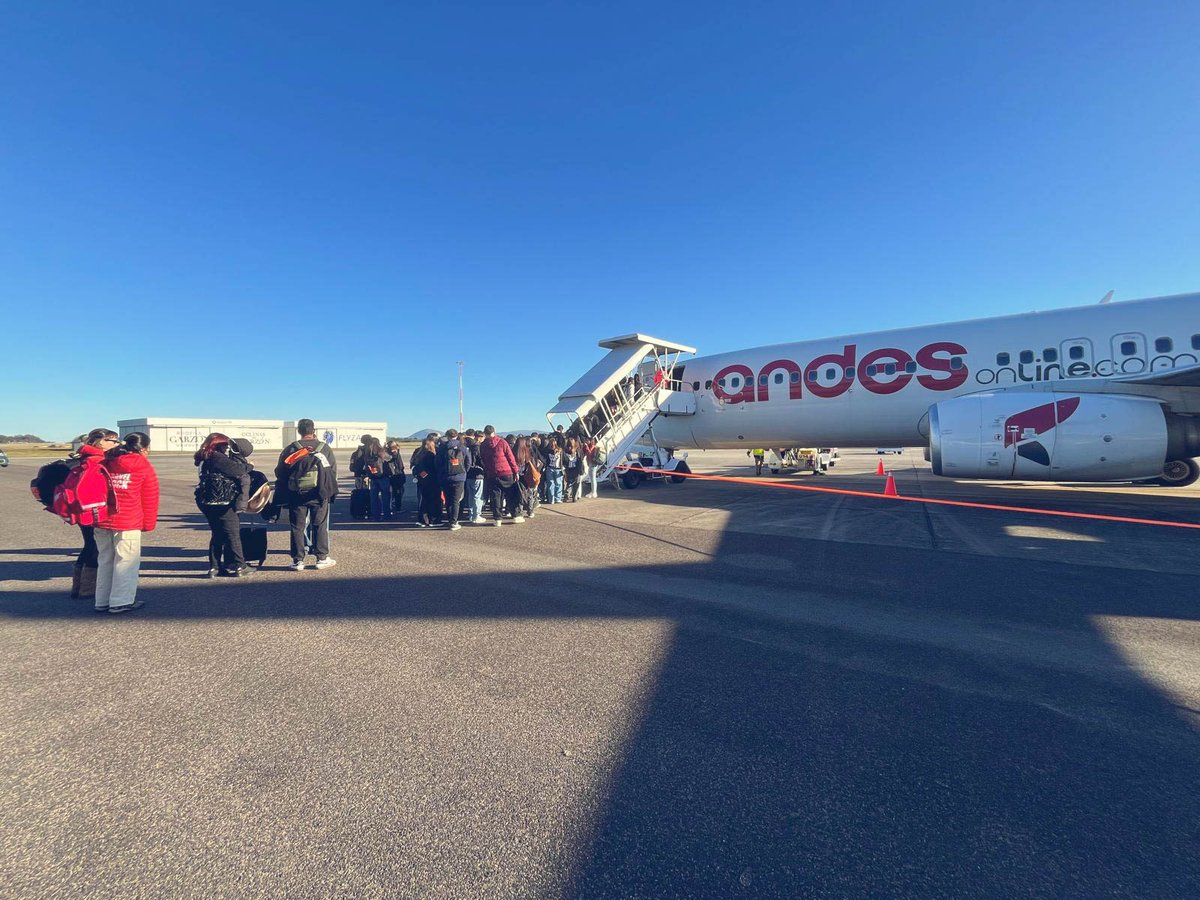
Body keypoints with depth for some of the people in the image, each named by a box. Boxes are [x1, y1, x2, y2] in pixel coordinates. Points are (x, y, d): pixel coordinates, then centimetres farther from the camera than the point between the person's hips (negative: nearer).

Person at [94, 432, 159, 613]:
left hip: (102, 521, 6)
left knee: (105, 560, 16)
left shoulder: (106, 462, 9)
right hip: (128, 523, -6)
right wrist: (148, 523, 8)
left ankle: (102, 601, 23)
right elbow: (150, 499, -2)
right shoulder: (144, 467, -4)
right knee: (126, 562, 3)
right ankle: (121, 602, 6)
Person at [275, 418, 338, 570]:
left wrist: (282, 496, 14)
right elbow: (333, 471, 4)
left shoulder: (290, 449, 1)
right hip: (319, 494, 0)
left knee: (297, 527, 7)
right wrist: (331, 492, 14)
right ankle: (322, 558, 9)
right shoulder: (324, 448, 1)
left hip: (296, 495, 1)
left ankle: (298, 560, 10)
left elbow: (280, 473, 5)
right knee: (320, 525, 7)